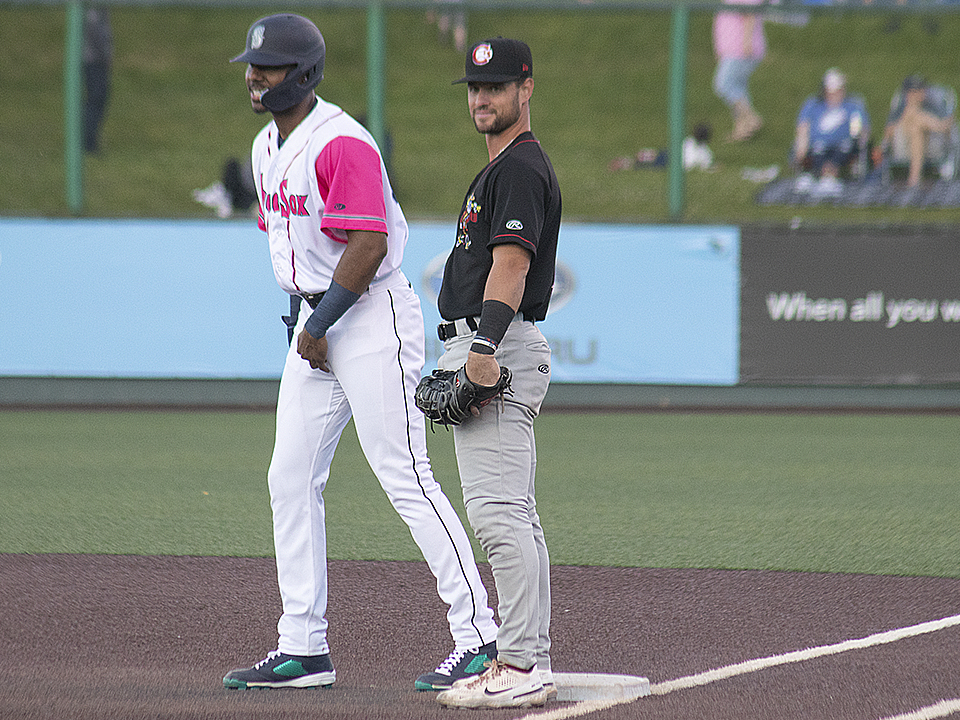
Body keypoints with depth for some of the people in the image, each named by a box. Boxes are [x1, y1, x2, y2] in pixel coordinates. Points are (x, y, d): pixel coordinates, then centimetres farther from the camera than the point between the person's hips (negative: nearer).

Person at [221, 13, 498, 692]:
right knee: (291, 478, 7)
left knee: (406, 478, -11)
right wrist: (305, 323, 13)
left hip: (374, 315, -10)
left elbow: (368, 246, -24)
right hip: (315, 318, 10)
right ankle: (303, 649, 11)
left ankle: (477, 635, -8)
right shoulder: (267, 148, 12)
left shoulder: (342, 144, -18)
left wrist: (319, 326, -18)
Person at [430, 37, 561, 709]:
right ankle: (529, 663, 13)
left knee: (498, 512, -15)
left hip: (502, 350, -11)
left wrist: (485, 345, -31)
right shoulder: (500, 169, 23)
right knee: (512, 517, 11)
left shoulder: (522, 168, -11)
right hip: (486, 354, 11)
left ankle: (522, 666, -18)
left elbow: (510, 263, -22)